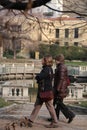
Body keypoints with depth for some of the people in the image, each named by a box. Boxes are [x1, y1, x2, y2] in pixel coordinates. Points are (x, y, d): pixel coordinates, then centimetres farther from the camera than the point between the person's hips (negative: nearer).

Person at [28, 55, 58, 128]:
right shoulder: (45, 69, 13)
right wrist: (39, 79, -4)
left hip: (46, 92, -10)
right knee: (37, 106, 11)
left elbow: (38, 77, -20)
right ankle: (31, 121, 17)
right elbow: (38, 77, 15)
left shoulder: (47, 69, -19)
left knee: (50, 107, 1)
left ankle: (55, 123, 12)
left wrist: (37, 77, -1)